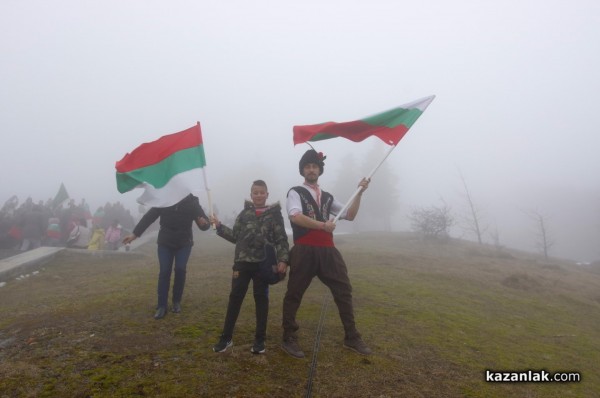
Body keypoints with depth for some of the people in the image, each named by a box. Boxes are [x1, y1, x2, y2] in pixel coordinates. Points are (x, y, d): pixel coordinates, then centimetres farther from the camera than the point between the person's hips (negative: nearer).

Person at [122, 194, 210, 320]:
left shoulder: (192, 202, -13)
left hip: (184, 243, -1)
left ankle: (177, 301, 15)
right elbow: (148, 217, -7)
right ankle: (162, 306, 4)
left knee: (180, 270, -4)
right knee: (164, 272, -3)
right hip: (165, 243, 1)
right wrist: (135, 233, -10)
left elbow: (204, 221, -16)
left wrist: (204, 223, -41)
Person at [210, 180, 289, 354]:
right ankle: (226, 338, 20)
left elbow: (281, 240, -3)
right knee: (235, 298, 6)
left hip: (263, 264, -2)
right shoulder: (245, 213, 7)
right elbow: (235, 236, 10)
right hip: (242, 262, 2)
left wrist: (283, 260, -14)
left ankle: (260, 339, 21)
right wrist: (219, 226, 1)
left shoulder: (274, 214, 0)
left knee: (261, 299, 8)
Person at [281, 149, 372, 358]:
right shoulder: (295, 192, 1)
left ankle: (351, 337, 26)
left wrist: (359, 193, 6)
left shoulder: (327, 197, 19)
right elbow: (296, 217, -17)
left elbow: (350, 215, 15)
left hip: (327, 250, 6)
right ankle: (289, 339, 21)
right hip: (304, 251, -5)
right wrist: (323, 225, -19)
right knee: (294, 294, 4)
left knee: (344, 290, 9)